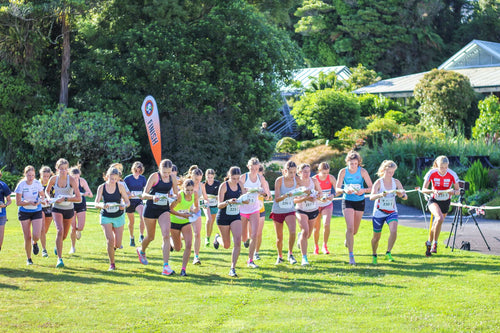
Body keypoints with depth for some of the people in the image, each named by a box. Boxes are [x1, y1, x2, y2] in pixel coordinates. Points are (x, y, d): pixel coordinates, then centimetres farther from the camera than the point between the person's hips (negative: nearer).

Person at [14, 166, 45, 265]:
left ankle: (34, 243, 24)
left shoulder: (37, 183, -7)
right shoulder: (21, 185, -13)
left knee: (36, 236, -14)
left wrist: (40, 200, -13)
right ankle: (28, 258, 19)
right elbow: (18, 202, -12)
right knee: (27, 237, 0)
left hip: (37, 211, 1)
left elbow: (42, 195, 10)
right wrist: (29, 203, -27)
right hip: (24, 212, -1)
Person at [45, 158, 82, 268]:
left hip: (69, 209, 1)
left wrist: (64, 199, -27)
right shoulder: (53, 179, -8)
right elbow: (47, 190, 13)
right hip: (57, 209, -1)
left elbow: (79, 198, -21)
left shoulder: (71, 180, -15)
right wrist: (49, 197, -7)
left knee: (64, 235, 15)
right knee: (60, 230, -25)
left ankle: (57, 246, 52)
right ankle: (59, 259, -22)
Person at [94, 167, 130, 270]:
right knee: (110, 240, -15)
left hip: (118, 217, 1)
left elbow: (127, 201, -9)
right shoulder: (101, 187, -10)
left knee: (118, 244, 1)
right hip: (106, 217, -1)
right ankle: (112, 264, 0)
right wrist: (102, 205, -38)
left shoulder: (120, 186, -11)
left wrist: (124, 205, -33)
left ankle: (113, 248, 40)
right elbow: (96, 203, -15)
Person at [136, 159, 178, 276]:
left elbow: (176, 194, 13)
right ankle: (141, 250, 49)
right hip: (151, 209, -3)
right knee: (150, 237, 12)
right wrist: (152, 197, -36)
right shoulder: (154, 176, -12)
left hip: (164, 209, 3)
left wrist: (175, 196, -12)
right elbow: (144, 194, -15)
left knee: (166, 235, -17)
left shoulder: (173, 178, 1)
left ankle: (166, 266, -19)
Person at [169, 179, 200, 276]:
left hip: (186, 222, 3)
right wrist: (183, 215, -30)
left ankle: (183, 269, -9)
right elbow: (170, 209, -21)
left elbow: (196, 207, 6)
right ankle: (170, 241, 45)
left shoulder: (195, 194, -12)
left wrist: (194, 211, -17)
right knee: (177, 248, 9)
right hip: (174, 222, -3)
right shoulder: (179, 196, -27)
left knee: (188, 245, -16)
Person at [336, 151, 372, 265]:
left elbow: (371, 187, -8)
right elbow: (337, 189, -7)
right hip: (347, 201, -1)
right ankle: (351, 256, -10)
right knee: (350, 227, -15)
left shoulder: (362, 171, -9)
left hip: (360, 201, 1)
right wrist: (345, 190, -29)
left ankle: (347, 240, 48)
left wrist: (363, 190, -29)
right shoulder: (343, 172, -8)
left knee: (355, 230, 11)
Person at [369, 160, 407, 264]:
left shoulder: (396, 182, -3)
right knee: (376, 237, 8)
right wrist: (380, 195, -48)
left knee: (394, 231, -25)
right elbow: (371, 197, -28)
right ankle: (374, 256, 32)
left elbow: (405, 197, -2)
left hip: (392, 212, 2)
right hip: (379, 212, -2)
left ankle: (388, 253, -14)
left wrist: (402, 194, -26)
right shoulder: (378, 182, -13)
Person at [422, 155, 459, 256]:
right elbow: (424, 189, -17)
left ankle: (429, 243, 40)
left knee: (436, 225, 12)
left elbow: (458, 191, -9)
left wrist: (453, 191, -33)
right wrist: (432, 191, -37)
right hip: (434, 201, -2)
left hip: (445, 202, 2)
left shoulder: (452, 175, -16)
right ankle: (434, 243, -18)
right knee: (440, 218, -30)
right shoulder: (432, 173, -18)